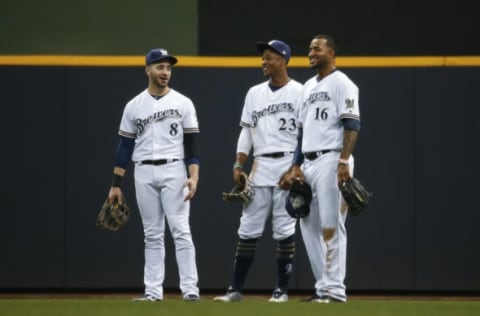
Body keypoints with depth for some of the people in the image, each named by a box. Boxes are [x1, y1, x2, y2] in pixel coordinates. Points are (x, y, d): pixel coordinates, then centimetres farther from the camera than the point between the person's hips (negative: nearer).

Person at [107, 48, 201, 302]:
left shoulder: (183, 103, 2)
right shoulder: (134, 106, 7)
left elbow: (192, 144, -1)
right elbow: (124, 147, 8)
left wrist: (193, 177, -13)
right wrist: (116, 185, 4)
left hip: (173, 171, -2)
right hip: (144, 174, 2)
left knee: (181, 231, -8)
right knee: (152, 235, 5)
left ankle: (190, 289, -9)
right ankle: (153, 291, 7)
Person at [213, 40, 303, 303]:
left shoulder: (298, 93, -2)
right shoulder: (255, 93, 14)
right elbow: (246, 131, 14)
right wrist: (238, 165, 5)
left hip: (288, 164, -5)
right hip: (260, 166, 5)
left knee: (284, 228, -2)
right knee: (248, 228, 3)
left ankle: (282, 289, 4)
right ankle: (236, 288, 5)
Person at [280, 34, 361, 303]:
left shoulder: (341, 83, -6)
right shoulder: (309, 87, 20)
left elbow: (352, 126, -15)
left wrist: (344, 162, -25)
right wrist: (296, 166, 16)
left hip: (331, 161, -9)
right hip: (309, 164, 9)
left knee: (331, 226, -10)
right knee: (309, 225, 8)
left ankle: (334, 290, -9)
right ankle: (323, 287, 13)